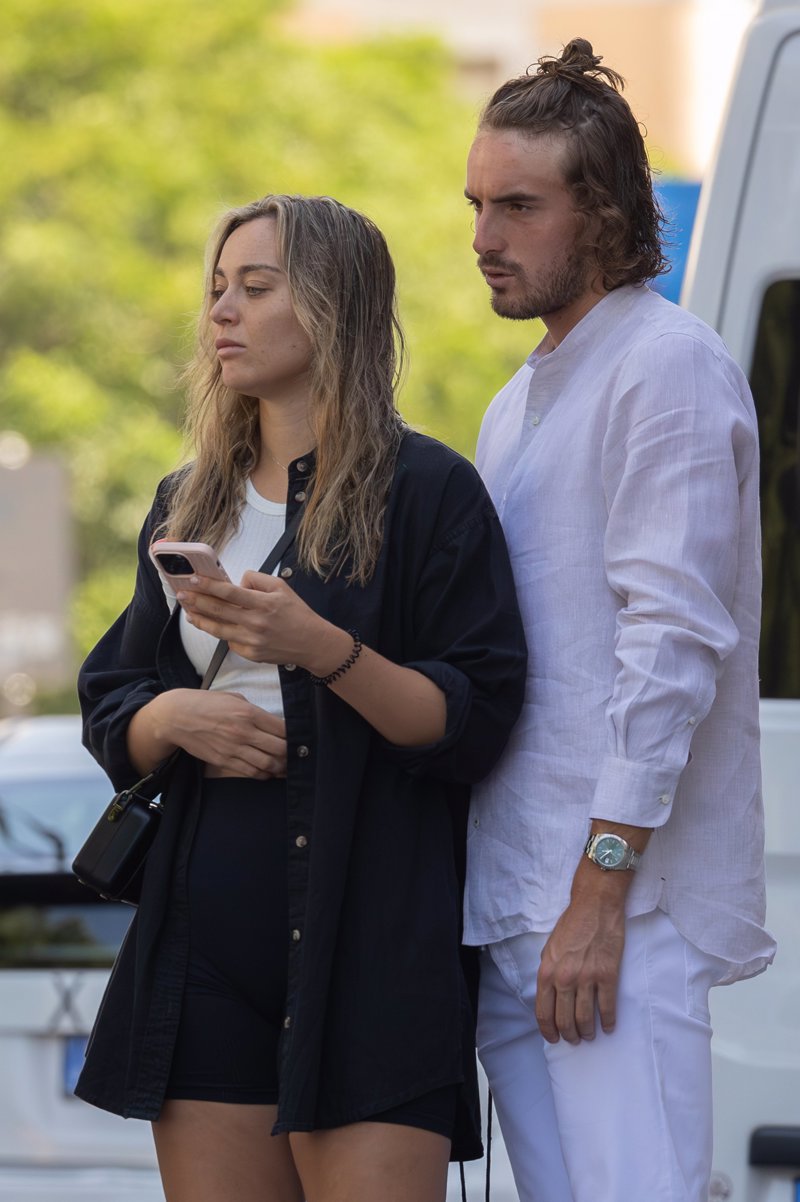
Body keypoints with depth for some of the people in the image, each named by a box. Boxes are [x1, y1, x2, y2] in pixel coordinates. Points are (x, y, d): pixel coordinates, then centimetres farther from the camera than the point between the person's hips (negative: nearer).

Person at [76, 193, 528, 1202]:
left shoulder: (427, 492, -1)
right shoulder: (187, 506, 18)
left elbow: (476, 727, -7)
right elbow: (109, 708, 19)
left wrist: (320, 648, -20)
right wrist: (174, 718, -3)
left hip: (370, 939, -5)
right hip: (206, 937, 5)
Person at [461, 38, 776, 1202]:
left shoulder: (669, 366, -7)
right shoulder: (518, 405, 22)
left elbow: (674, 642, -15)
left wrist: (600, 890, -20)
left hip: (623, 898, -9)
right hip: (505, 905, 9)